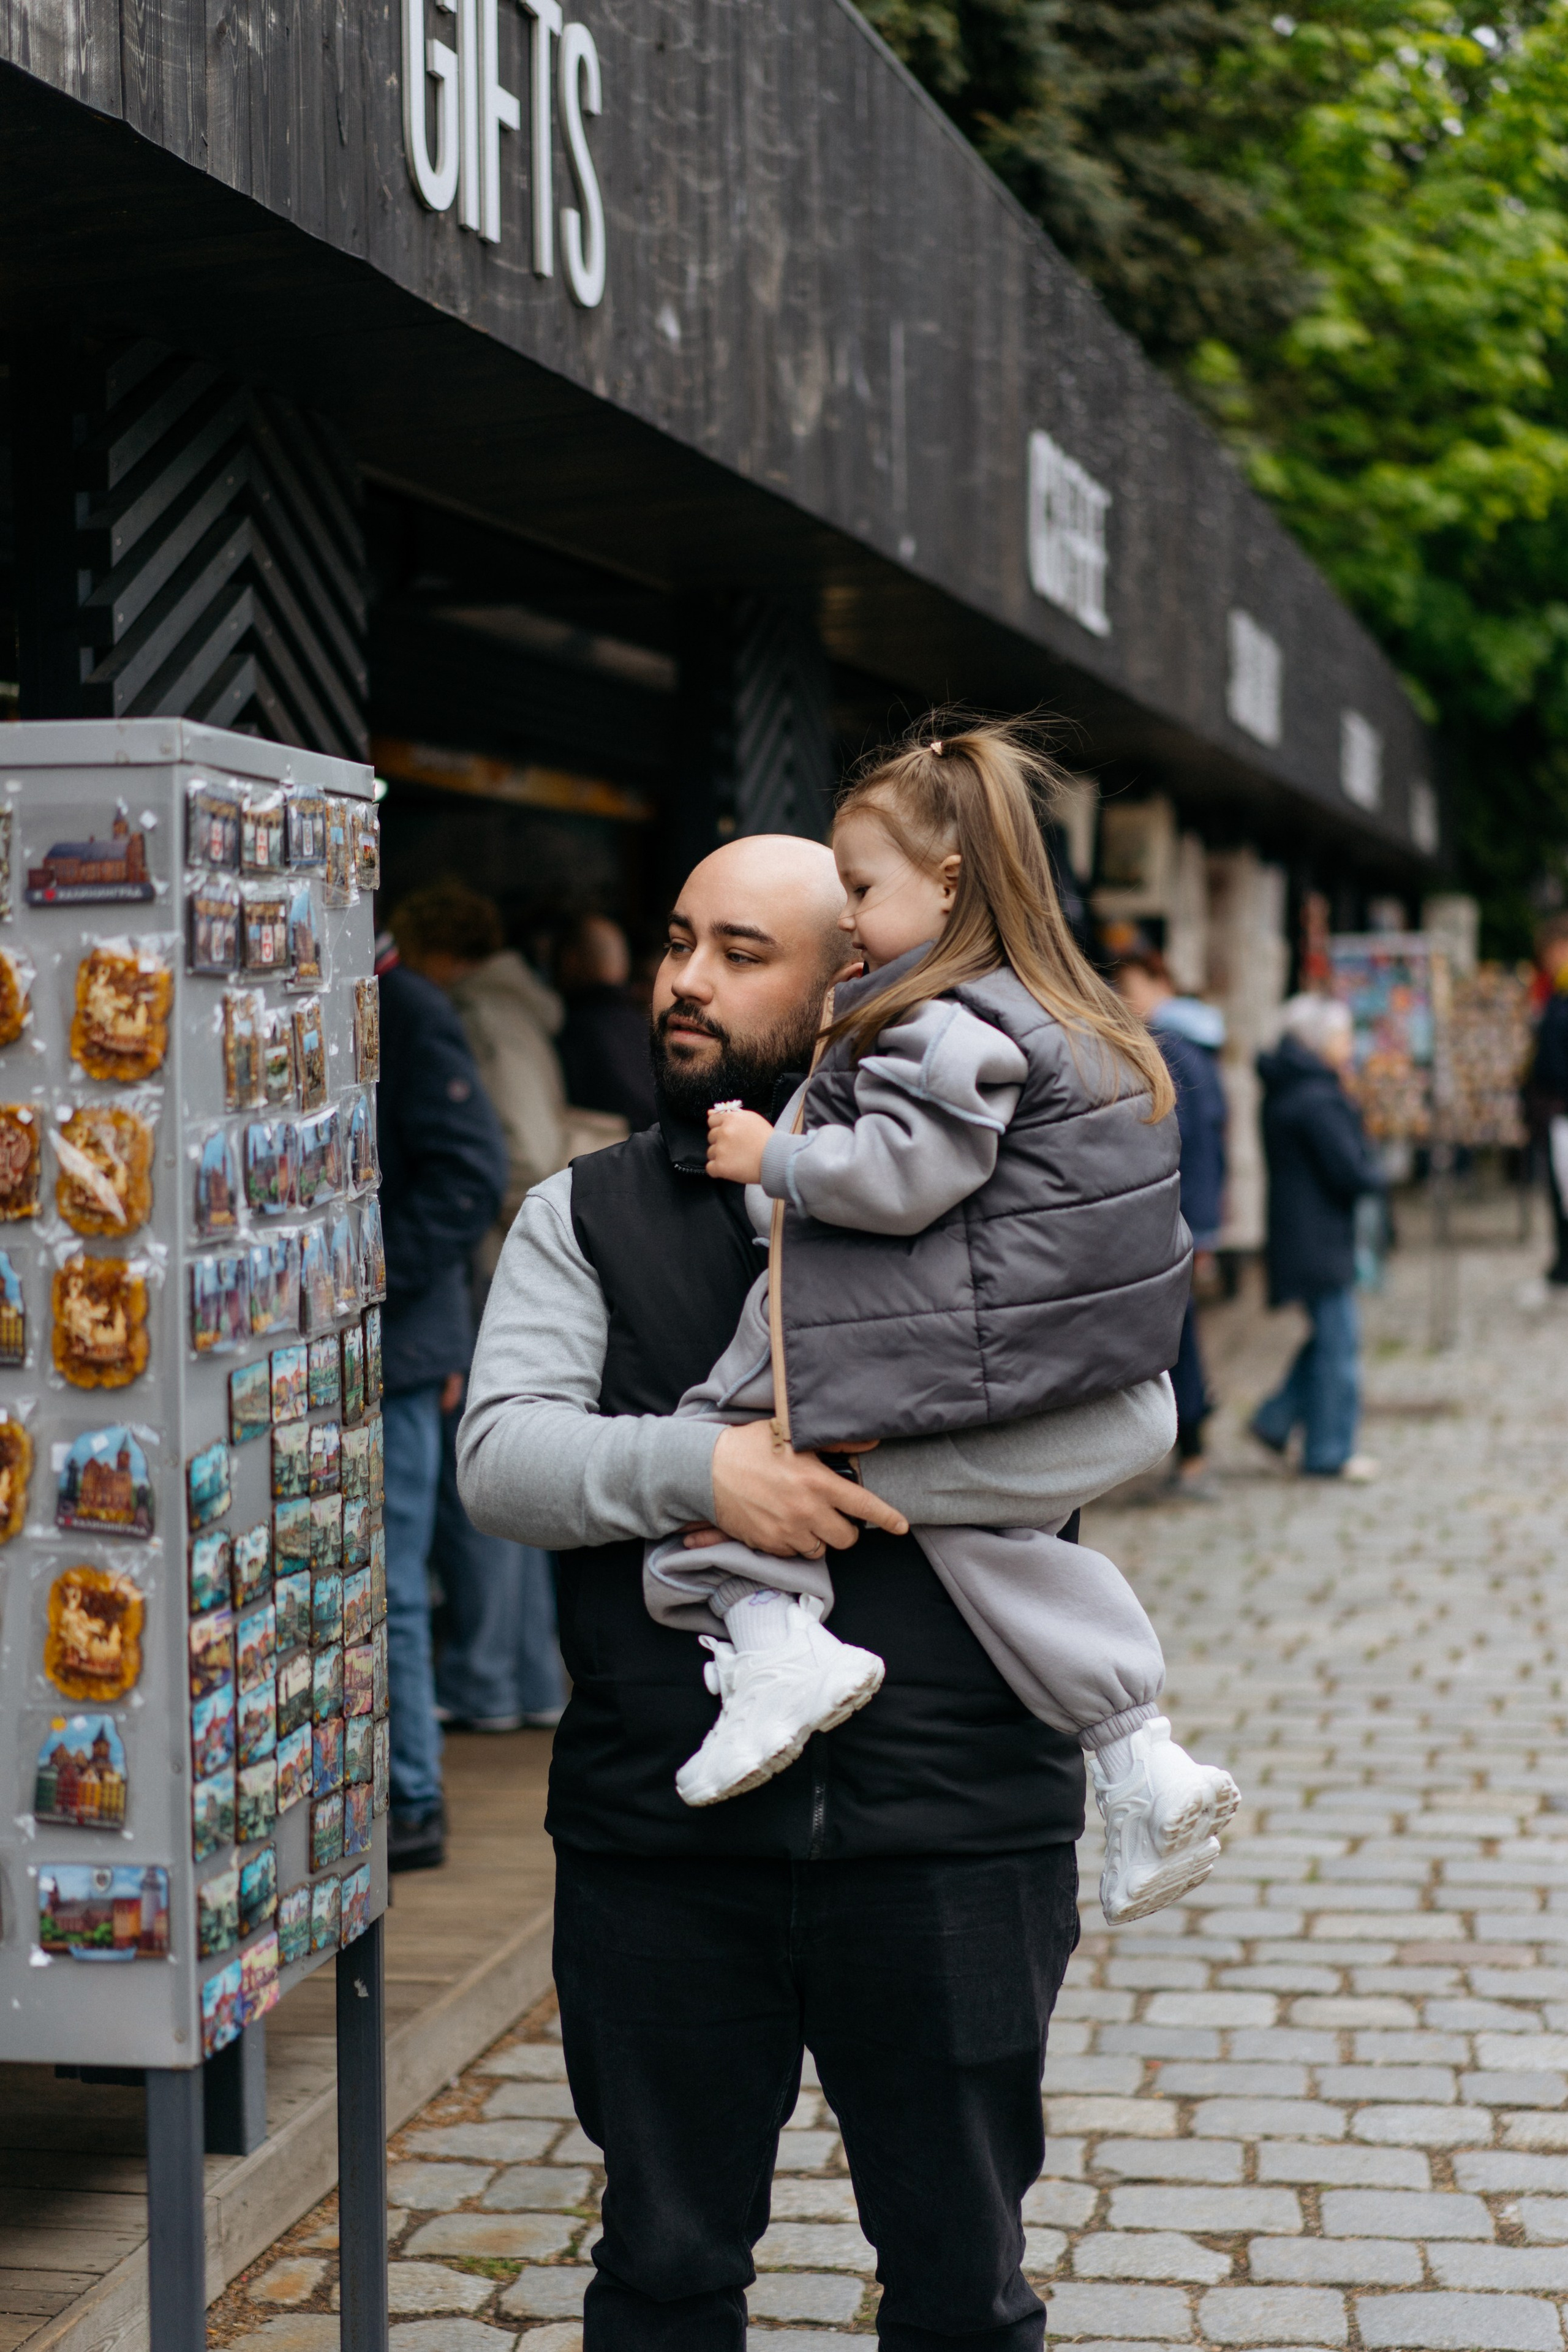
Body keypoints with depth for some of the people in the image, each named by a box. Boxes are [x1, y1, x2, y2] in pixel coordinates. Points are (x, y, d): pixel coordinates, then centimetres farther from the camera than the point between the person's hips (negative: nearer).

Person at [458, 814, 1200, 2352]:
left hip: (948, 1834, -1)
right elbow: (500, 1456, -4)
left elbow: (1127, 1414, -11)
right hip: (662, 1837, 1)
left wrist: (844, 1470, -17)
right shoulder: (583, 1217, 8)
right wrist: (699, 1468, -22)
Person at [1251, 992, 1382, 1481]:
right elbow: (1352, 1171, -22)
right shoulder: (1317, 1101, -21)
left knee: (1332, 1334, 18)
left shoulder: (1285, 1092, 11)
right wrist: (1374, 1176, -2)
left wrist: (1362, 1171, 4)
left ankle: (1276, 1419, 18)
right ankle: (1329, 1452, 6)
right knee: (1338, 1340, -1)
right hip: (1319, 1235, -10)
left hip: (1298, 1234, 10)